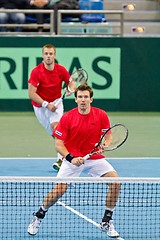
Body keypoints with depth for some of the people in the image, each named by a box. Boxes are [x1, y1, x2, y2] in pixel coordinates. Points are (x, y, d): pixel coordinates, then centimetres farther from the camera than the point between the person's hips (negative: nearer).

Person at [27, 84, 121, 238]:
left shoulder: (101, 115, -6)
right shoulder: (67, 118, -10)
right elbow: (58, 143, -8)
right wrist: (71, 158, -22)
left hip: (95, 158, 2)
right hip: (72, 159, -2)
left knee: (115, 182, -16)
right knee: (58, 191, -15)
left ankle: (107, 222, 1)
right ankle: (39, 216, 14)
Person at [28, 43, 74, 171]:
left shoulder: (61, 70, -9)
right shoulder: (36, 72, -17)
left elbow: (71, 82, 5)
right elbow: (31, 93, -19)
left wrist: (70, 89, -19)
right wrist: (46, 104, -27)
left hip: (56, 103, 0)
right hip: (40, 105, 0)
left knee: (56, 126, -24)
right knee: (54, 133, 2)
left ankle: (61, 160, -28)